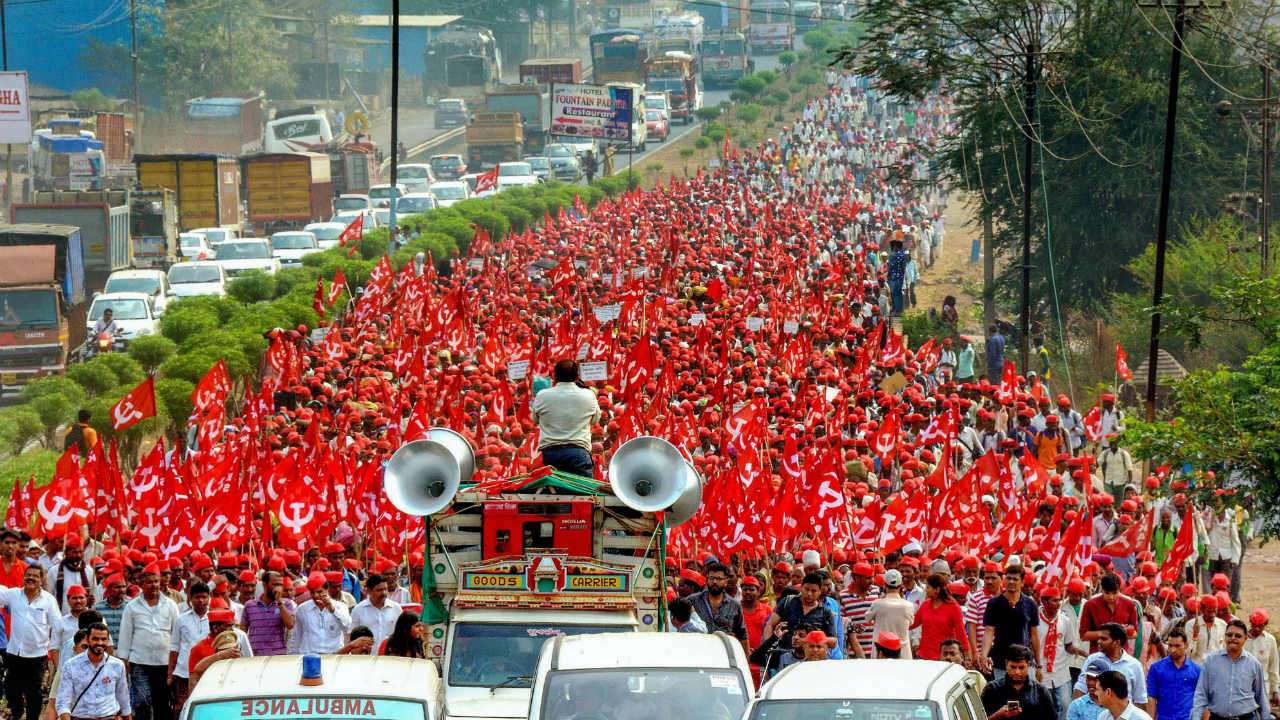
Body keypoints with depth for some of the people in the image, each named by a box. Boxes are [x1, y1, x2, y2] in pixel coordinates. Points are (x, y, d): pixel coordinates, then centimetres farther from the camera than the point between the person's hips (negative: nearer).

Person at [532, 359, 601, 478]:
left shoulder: (542, 396, 1)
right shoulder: (588, 396, 0)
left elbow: (535, 419, 17)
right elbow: (595, 419, 16)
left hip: (549, 452, 1)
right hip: (578, 451, -1)